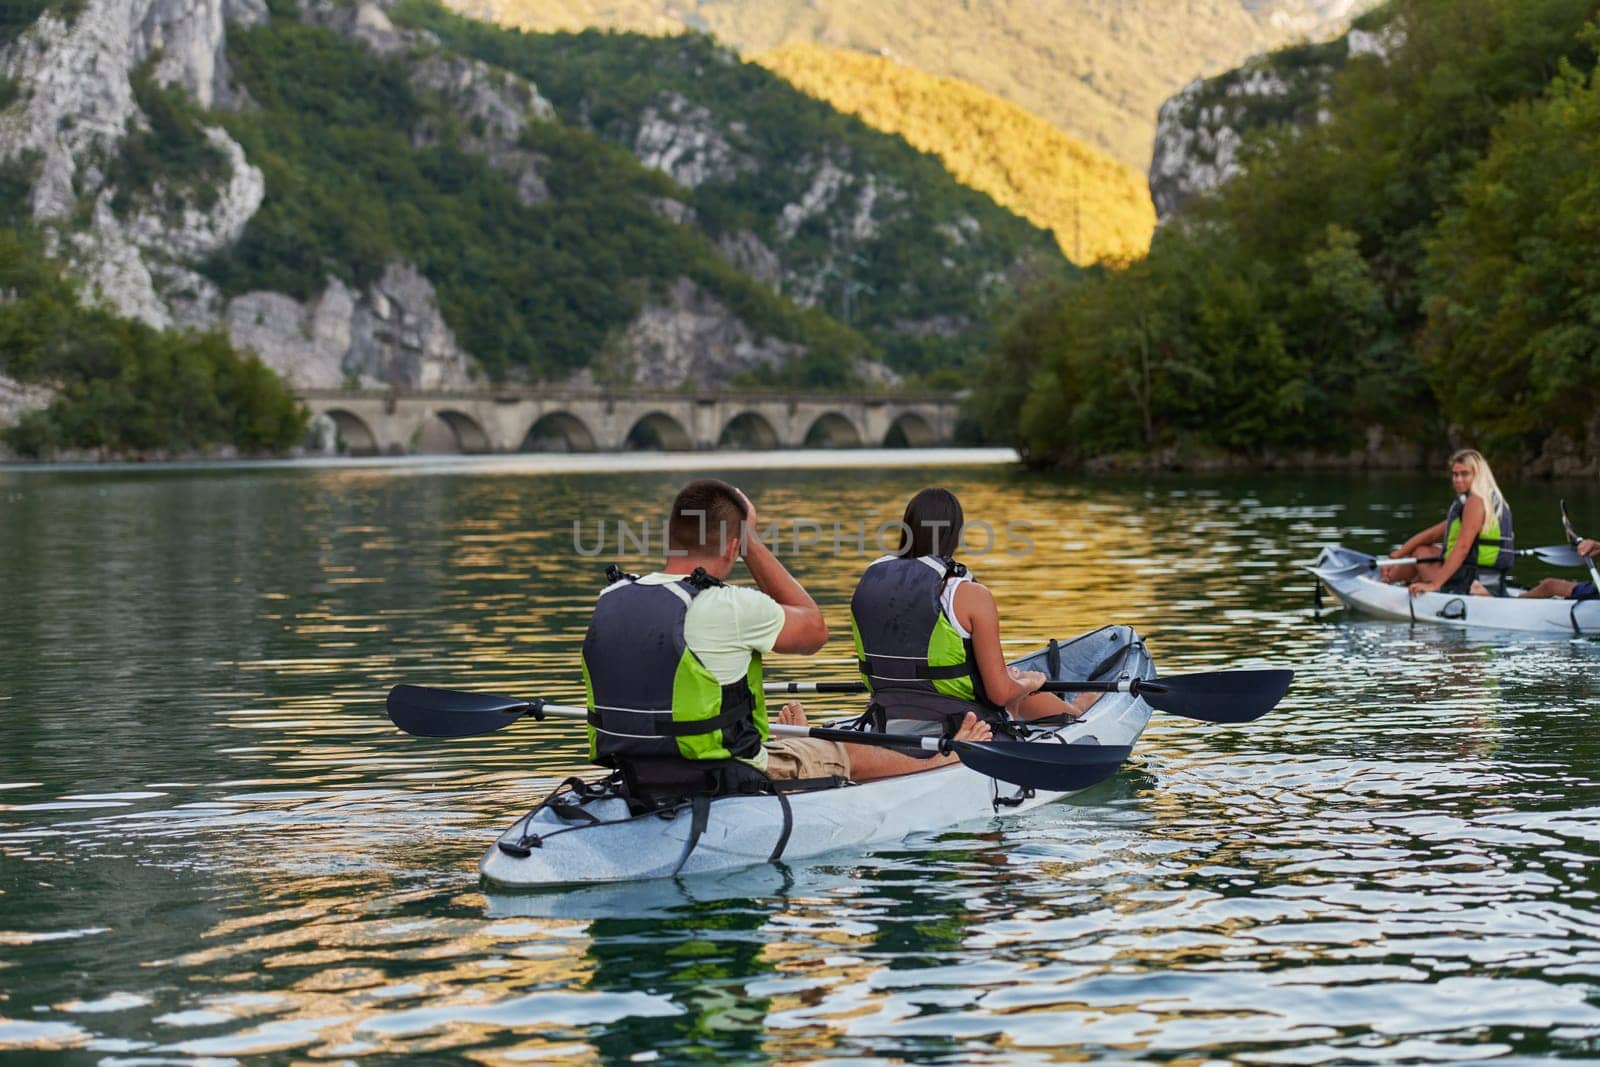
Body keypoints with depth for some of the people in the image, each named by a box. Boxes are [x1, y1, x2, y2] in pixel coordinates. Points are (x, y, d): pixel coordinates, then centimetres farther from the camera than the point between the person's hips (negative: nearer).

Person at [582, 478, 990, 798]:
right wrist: (752, 542, -2)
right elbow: (814, 629, -4)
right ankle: (944, 762, 50)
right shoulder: (727, 609, -24)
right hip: (730, 789, -6)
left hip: (638, 787, 6)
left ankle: (798, 747, 72)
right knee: (851, 754, 23)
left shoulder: (611, 602, -5)